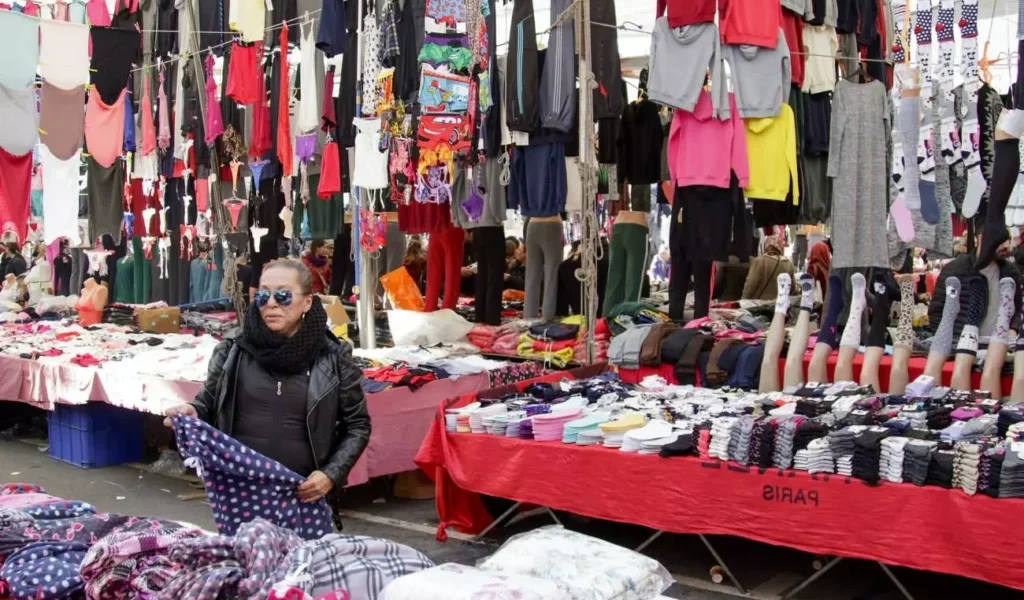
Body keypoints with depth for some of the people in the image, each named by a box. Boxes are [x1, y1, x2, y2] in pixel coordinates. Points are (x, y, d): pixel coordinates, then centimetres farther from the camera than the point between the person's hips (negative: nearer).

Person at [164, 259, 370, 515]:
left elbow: (357, 424, 4)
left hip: (305, 496, -1)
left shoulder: (333, 358, -3)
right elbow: (208, 403, 12)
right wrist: (193, 413, -11)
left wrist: (332, 473, -9)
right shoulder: (232, 350, 0)